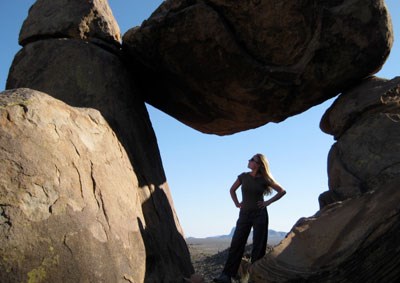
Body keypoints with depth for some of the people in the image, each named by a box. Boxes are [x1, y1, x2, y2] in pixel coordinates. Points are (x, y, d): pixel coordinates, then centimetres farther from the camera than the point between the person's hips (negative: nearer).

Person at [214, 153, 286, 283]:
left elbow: (282, 191, 3)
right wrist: (237, 203, 9)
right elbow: (232, 190, 20)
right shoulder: (243, 177, 4)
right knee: (236, 244, -3)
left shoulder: (264, 179, -2)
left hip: (260, 214, -2)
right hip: (244, 214, 2)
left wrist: (268, 202, -3)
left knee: (258, 247, 0)